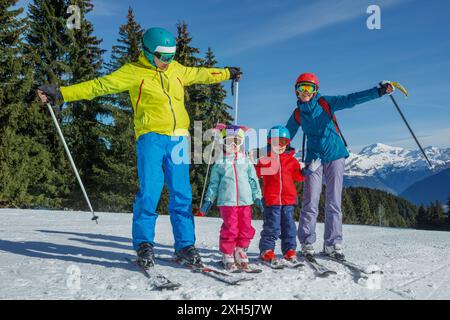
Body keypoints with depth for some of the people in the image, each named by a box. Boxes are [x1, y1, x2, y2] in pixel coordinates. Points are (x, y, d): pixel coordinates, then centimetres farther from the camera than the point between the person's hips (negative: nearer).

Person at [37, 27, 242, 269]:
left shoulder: (177, 70, 18)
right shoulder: (133, 72, 2)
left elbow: (200, 74, 34)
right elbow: (99, 86, -3)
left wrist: (227, 73, 46)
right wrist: (60, 94, -11)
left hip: (178, 138, 5)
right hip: (151, 137, -4)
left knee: (182, 194, 2)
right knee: (149, 191, -12)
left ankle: (185, 247, 9)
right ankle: (144, 245, 4)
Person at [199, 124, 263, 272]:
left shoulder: (246, 161, 11)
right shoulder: (219, 162, 6)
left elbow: (253, 180, 15)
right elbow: (214, 183, 10)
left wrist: (257, 196, 10)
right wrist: (208, 200, 7)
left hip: (245, 200, 3)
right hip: (227, 201, -3)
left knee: (246, 229, 5)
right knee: (230, 229, -4)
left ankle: (240, 252, 22)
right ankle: (227, 255, 12)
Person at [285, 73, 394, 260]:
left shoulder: (326, 103, 0)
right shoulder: (297, 115, 7)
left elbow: (351, 99, -10)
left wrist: (379, 91, -20)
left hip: (335, 156, -1)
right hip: (314, 159, 1)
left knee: (334, 203, 0)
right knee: (310, 202, -8)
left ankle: (332, 244, 8)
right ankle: (307, 243, 3)